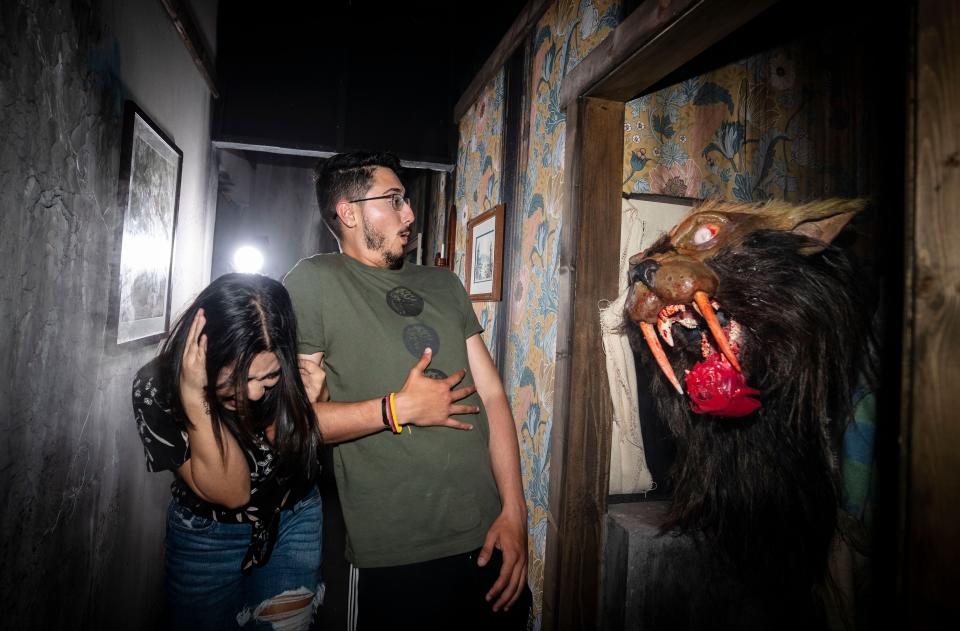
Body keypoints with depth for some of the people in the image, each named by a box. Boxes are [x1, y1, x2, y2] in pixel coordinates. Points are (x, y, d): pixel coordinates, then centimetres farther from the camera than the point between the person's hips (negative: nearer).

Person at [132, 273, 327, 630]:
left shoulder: (293, 367, -23)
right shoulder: (155, 388, -25)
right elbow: (229, 491, -29)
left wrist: (307, 403, -30)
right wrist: (194, 395, -39)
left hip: (295, 520, 1)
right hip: (206, 536, -1)